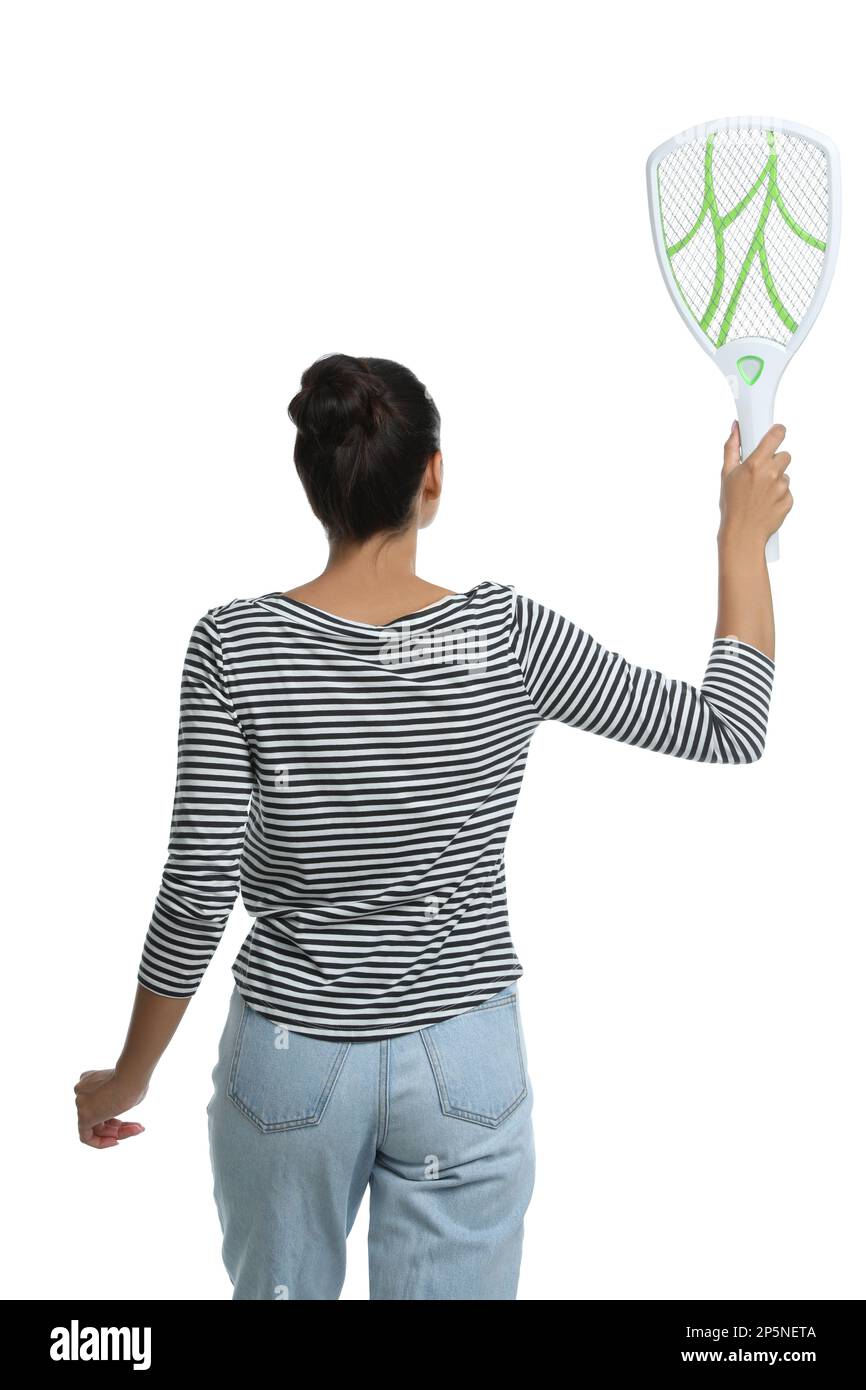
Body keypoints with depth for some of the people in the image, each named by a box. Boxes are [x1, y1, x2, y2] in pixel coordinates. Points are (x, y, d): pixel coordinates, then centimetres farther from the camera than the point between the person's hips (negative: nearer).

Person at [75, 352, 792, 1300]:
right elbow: (730, 731, -4)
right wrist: (743, 538, 7)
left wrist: (128, 1079, 1)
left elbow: (199, 892, -13)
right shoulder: (506, 634, -13)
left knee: (277, 1292, 23)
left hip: (290, 1056, 1)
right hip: (465, 1066, 0)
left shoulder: (234, 644, -14)